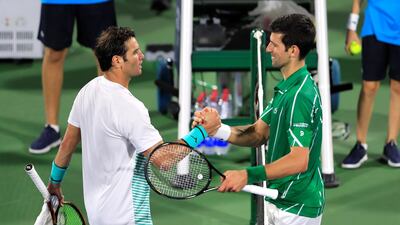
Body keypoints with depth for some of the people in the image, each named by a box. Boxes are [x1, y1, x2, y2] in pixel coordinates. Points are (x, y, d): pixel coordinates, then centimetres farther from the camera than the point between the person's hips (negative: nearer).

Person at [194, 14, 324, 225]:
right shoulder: (286, 89, 10)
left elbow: (299, 160, -29)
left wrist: (248, 175, -32)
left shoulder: (300, 96, -22)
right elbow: (259, 134, 8)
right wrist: (218, 129, -8)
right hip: (281, 201, 10)